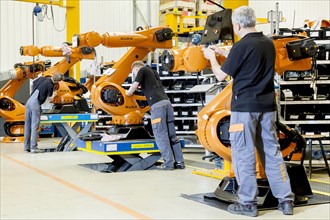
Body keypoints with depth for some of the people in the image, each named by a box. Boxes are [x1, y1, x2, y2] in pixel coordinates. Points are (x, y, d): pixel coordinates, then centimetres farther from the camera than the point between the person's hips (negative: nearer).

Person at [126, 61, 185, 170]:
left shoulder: (142, 70, 8)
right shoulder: (153, 72, 30)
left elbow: (135, 85, -2)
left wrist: (128, 92, 16)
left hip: (157, 105, -7)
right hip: (167, 102, 7)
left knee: (161, 135, -5)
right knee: (172, 135, 9)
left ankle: (169, 163, -7)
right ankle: (179, 162, 8)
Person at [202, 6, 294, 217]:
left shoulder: (242, 45, -14)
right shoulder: (268, 43, 8)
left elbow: (221, 75, -6)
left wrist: (212, 57, 12)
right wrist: (223, 52, 27)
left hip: (245, 107, -7)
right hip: (267, 106, 7)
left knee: (244, 155, 2)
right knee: (272, 152, 11)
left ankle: (248, 203, 6)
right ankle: (286, 200, 14)